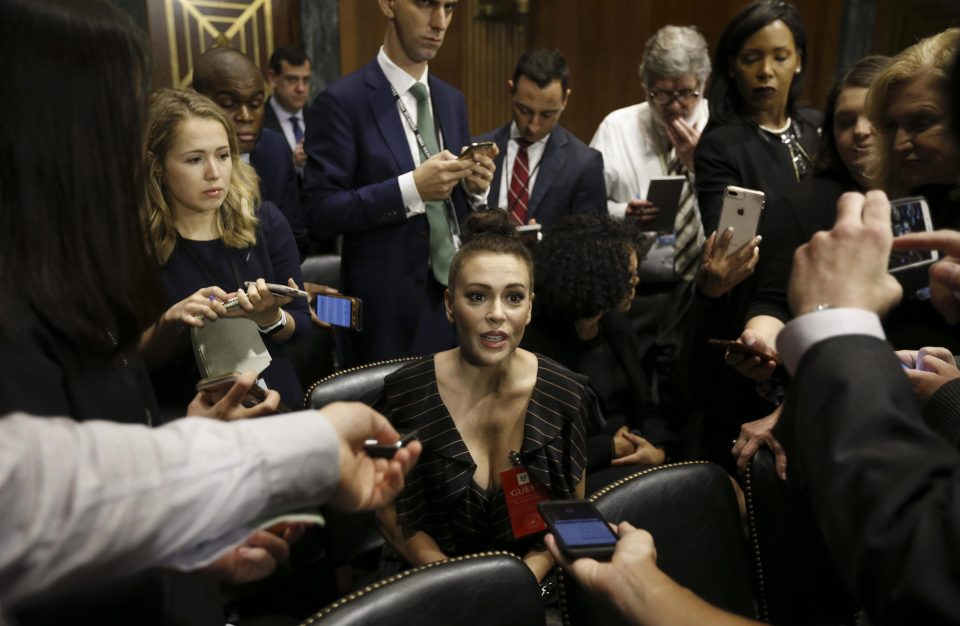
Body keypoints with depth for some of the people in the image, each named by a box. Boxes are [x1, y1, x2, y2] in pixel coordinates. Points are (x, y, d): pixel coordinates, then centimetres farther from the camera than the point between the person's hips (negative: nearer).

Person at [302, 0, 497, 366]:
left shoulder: (452, 100, 10)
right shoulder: (341, 101, -10)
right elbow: (320, 213, -14)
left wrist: (475, 187, -8)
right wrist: (411, 187, -24)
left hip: (459, 295, 6)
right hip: (390, 307, -5)